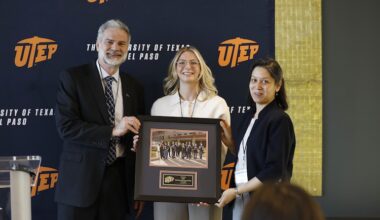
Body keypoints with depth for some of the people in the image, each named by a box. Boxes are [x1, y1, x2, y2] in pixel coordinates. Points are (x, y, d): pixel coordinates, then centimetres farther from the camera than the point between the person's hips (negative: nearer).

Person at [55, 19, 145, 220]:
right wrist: (112, 130, -20)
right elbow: (66, 126, -12)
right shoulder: (72, 78, -2)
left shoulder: (134, 87, 11)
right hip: (80, 179, -3)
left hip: (120, 180, 4)